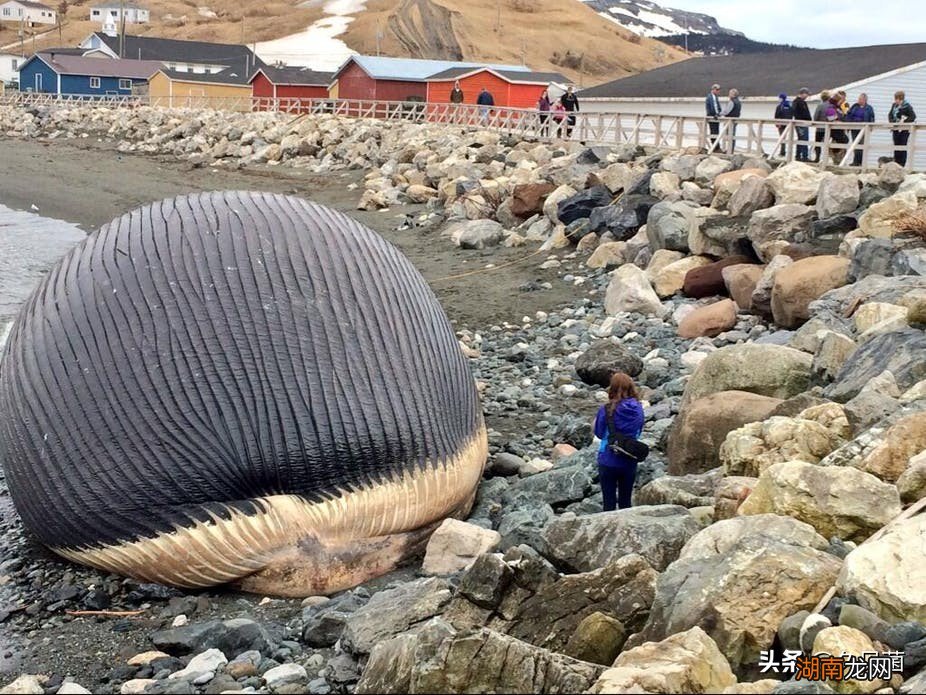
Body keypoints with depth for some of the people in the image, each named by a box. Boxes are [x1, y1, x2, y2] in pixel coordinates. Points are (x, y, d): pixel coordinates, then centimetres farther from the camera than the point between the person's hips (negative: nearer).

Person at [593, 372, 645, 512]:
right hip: (630, 463, 3)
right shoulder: (638, 409, -7)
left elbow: (599, 433, -4)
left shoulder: (606, 410, -17)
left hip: (608, 462, -3)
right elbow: (638, 432, 7)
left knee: (609, 503, 8)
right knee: (625, 502, 16)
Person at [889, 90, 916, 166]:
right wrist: (892, 121, -2)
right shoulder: (894, 105, 8)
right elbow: (890, 115, 16)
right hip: (895, 129, 6)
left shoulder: (907, 106, -11)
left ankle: (902, 164, 1)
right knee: (896, 146, 10)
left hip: (904, 130, -6)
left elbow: (913, 117, -14)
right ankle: (896, 163, 16)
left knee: (903, 146, -2)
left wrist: (904, 121, -20)